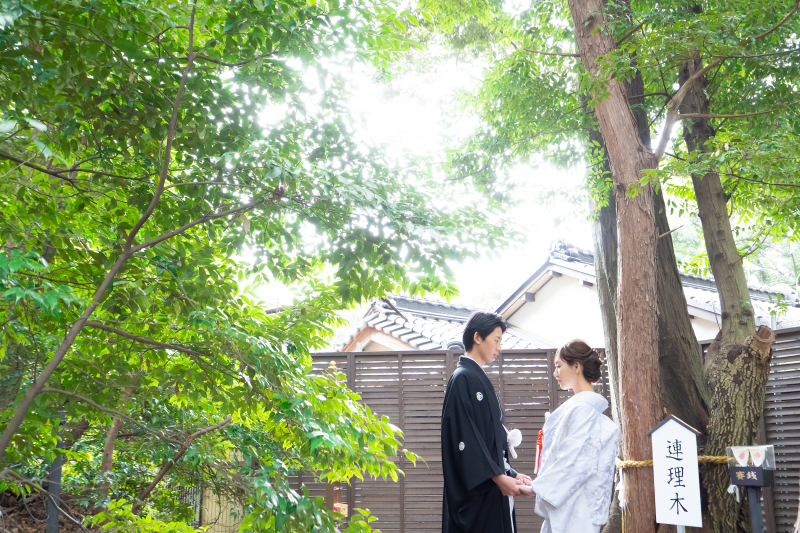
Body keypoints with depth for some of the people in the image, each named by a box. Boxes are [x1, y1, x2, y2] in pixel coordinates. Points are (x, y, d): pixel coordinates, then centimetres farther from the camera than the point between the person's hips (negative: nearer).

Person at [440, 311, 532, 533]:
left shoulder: (479, 379, 18)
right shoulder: (463, 379, -11)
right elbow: (465, 439, -18)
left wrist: (511, 474, 12)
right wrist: (498, 477, -19)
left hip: (492, 485, 9)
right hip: (475, 491, -9)